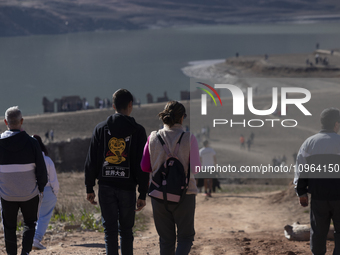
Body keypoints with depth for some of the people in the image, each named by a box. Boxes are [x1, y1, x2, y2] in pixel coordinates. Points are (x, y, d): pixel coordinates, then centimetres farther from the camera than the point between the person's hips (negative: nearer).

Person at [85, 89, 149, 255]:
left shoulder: (101, 128, 4)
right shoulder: (138, 131, -1)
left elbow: (91, 161, 4)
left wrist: (89, 188, 10)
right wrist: (143, 194, 1)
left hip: (106, 187, 1)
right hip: (127, 187, -1)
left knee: (110, 230, 2)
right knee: (126, 230, 10)